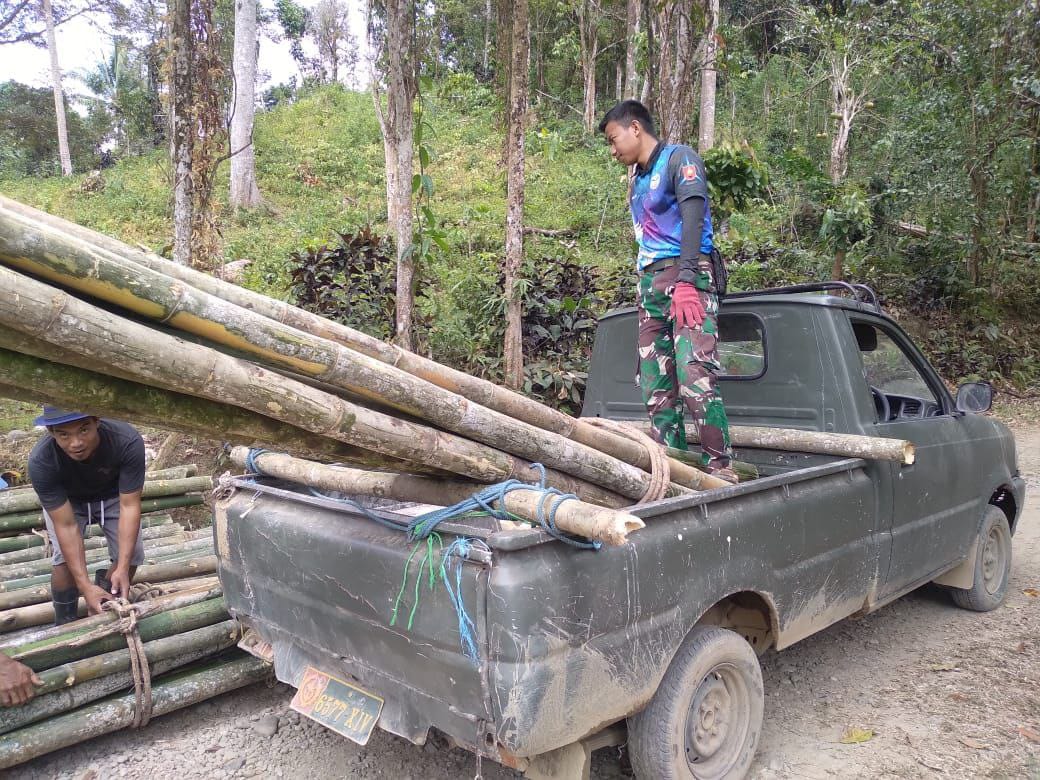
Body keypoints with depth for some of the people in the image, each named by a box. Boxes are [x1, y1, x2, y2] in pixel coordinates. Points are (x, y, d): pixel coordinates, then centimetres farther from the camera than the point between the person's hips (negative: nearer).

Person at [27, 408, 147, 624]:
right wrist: (85, 586, -38)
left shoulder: (128, 442, -39)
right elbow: (66, 526, -34)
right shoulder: (41, 461, -37)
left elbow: (129, 506, -33)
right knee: (66, 558, -19)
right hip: (64, 501, -1)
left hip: (113, 495, 1)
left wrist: (122, 568, -39)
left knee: (131, 554, -11)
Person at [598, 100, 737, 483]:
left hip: (686, 274, -8)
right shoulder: (637, 180, 24)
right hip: (649, 281, 8)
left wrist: (685, 280, -24)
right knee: (656, 387, 3)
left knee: (694, 375, -20)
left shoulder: (679, 158, 1)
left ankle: (720, 468, -16)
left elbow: (693, 217, -13)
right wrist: (646, 287, 10)